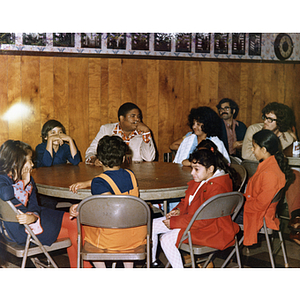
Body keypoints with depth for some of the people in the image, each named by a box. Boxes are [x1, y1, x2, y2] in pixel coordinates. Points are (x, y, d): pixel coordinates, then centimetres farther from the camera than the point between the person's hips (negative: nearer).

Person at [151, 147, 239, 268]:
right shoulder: (200, 180, 4)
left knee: (167, 239, -24)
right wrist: (178, 210, -3)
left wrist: (174, 222, -23)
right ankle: (151, 261, 23)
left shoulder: (217, 188, -27)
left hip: (209, 229, -10)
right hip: (190, 218, 10)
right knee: (151, 225, 6)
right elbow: (187, 200, 20)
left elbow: (203, 219, -28)